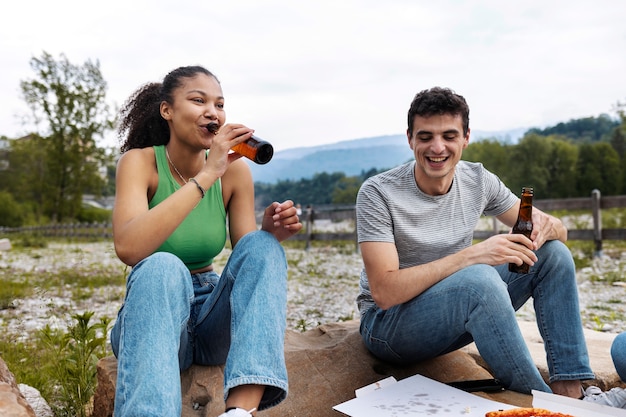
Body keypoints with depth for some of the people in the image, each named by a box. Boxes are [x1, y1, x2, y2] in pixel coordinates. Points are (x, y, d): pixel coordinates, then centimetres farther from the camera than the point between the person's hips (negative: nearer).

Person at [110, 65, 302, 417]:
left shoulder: (236, 170, -3)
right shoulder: (140, 161, -11)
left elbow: (246, 256, 0)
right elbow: (128, 248, -29)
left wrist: (271, 236, -23)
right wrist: (207, 175, -31)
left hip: (214, 317, 4)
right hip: (152, 314, -3)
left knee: (261, 246, -23)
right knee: (163, 267, -34)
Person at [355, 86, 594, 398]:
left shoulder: (477, 180, -3)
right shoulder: (377, 194, -19)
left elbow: (560, 230, 4)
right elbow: (384, 292, -28)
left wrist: (546, 226, -22)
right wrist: (472, 254, -35)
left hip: (457, 312, 6)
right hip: (388, 323, -6)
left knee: (554, 253, -6)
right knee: (479, 278, -35)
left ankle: (570, 392, -7)